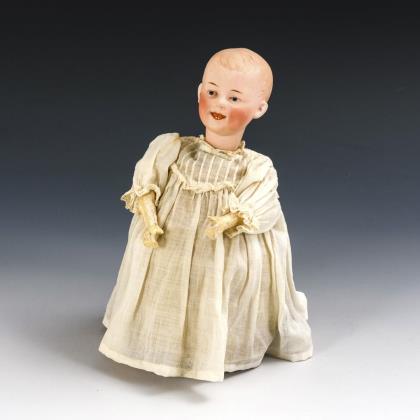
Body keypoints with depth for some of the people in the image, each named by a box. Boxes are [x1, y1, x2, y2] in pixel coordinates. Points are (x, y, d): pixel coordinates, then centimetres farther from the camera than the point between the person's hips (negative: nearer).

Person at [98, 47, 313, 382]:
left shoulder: (257, 168, -11)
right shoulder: (172, 148, -6)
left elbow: (256, 209, -17)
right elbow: (146, 184, -3)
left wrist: (230, 220, -34)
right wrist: (149, 219, -17)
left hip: (227, 259, -2)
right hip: (169, 254, 3)